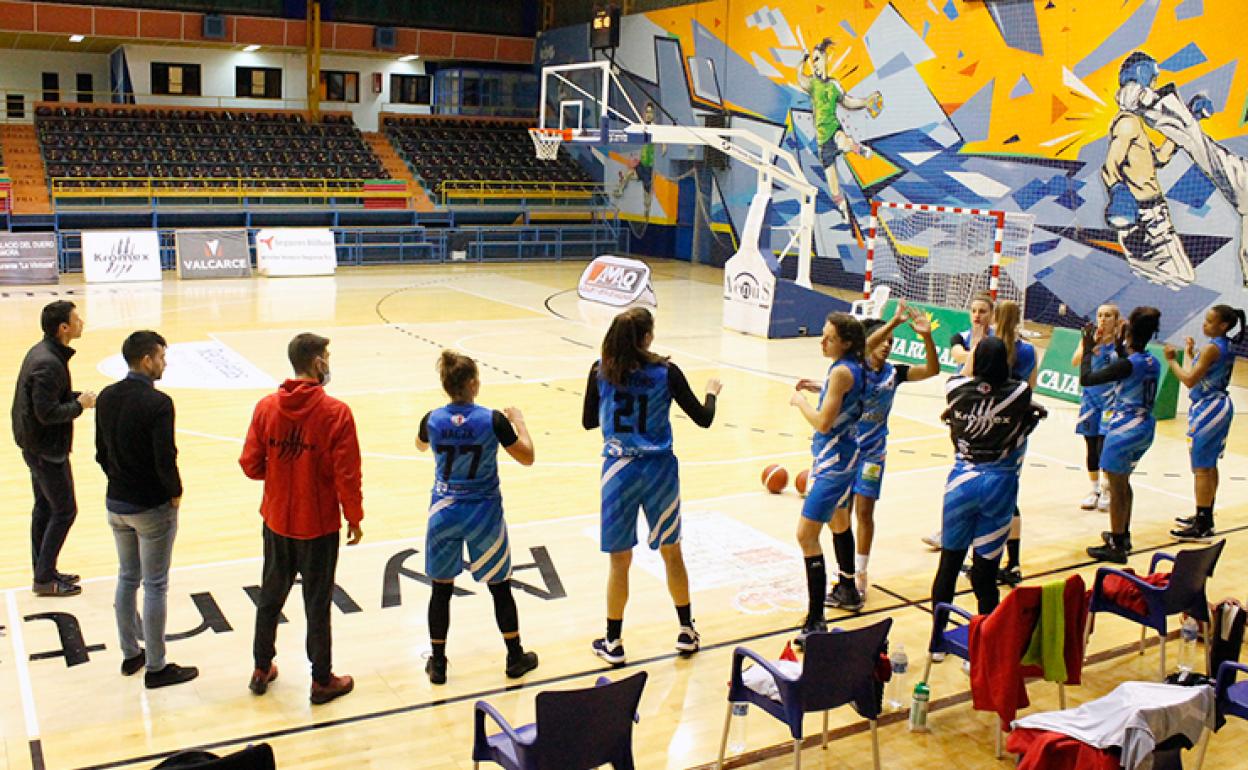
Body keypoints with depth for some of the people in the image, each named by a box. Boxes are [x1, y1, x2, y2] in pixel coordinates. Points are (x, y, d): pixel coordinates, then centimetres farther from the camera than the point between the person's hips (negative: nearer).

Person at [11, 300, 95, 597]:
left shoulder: (42, 352, 6)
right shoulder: (48, 363, -25)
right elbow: (47, 413, -27)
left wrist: (77, 396, 2)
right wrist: (79, 405, -14)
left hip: (37, 446, 10)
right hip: (47, 449, -10)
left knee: (44, 507, 17)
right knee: (64, 511, -1)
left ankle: (44, 571, 28)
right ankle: (44, 580, 7)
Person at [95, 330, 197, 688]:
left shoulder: (107, 397, 1)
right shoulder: (157, 403, -22)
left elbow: (101, 452, 8)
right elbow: (165, 460, -24)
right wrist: (175, 493, -7)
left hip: (116, 504, 7)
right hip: (152, 509, -7)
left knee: (127, 578, 20)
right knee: (155, 585, 4)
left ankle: (130, 654, 32)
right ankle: (156, 667, 14)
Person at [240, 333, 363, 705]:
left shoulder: (266, 407, -6)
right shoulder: (336, 413, -18)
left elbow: (251, 465, -3)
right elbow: (347, 475, -16)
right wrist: (354, 518, -3)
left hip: (276, 520, 4)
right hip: (318, 525, -4)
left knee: (270, 597, 20)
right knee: (317, 605, 8)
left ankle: (261, 670, 34)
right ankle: (322, 681, 21)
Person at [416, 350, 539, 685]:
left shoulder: (432, 420, -8)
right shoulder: (493, 420, -17)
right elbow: (527, 457, -6)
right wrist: (518, 421, 9)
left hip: (444, 512, 2)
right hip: (483, 513, -2)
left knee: (441, 589, 13)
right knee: (500, 587, 13)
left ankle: (438, 663, 21)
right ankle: (515, 657, 25)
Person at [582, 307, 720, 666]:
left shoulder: (600, 371, -5)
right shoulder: (666, 372, -8)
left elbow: (588, 422, 6)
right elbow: (703, 419, -2)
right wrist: (712, 392, 18)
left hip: (618, 471, 0)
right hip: (659, 470, 0)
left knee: (620, 560, 10)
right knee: (671, 552, 17)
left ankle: (613, 643, 19)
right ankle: (686, 633, 30)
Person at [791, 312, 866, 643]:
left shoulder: (841, 371, -23)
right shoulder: (854, 366, 4)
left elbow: (824, 423, -24)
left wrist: (800, 401, -9)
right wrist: (820, 389, 12)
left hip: (833, 461, -11)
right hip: (843, 455, 11)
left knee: (806, 535, -13)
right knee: (839, 521, 29)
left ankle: (815, 621, -13)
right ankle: (847, 587, 51)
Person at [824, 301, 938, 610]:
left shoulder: (893, 373, -2)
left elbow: (932, 369, -9)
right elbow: (864, 347, -33)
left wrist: (926, 337, -24)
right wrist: (893, 322, -41)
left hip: (872, 451, 2)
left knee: (864, 511, 2)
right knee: (840, 513, 4)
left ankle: (859, 573, 15)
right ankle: (846, 574, 17)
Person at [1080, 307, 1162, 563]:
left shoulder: (1127, 364, -20)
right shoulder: (1153, 363, 3)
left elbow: (1085, 379, -20)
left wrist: (1088, 349, -8)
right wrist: (1120, 346, 21)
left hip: (1124, 429, -8)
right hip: (1145, 428, 8)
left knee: (1117, 487, 2)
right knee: (1123, 482, 24)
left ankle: (1116, 546, 9)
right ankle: (1123, 535, 37)